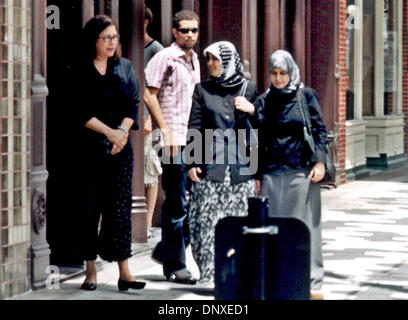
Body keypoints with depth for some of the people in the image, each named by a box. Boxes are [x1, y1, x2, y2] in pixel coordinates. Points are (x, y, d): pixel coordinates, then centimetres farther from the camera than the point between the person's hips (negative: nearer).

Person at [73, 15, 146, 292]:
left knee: (121, 207, -1)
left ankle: (124, 271, -1)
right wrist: (110, 132, -13)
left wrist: (122, 130, -10)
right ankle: (90, 270, 7)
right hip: (89, 147, -2)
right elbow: (80, 112, -6)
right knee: (89, 208, 0)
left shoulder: (125, 67, 11)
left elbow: (134, 103, 5)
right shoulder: (80, 72, 1)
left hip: (121, 147, 2)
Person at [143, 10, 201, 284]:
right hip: (173, 140, -8)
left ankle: (165, 250, 23)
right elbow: (149, 96, -11)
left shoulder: (194, 60, 17)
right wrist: (166, 132, -15)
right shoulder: (165, 58, -6)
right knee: (177, 204, -5)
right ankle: (174, 266, 3)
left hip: (193, 139, 8)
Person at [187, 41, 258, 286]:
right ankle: (210, 274, 1)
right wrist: (192, 163, -2)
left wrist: (252, 110, -7)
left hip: (241, 167, 0)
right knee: (208, 221, -4)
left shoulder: (249, 89, 9)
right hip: (211, 166, 0)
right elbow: (195, 128, 5)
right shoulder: (203, 90, 8)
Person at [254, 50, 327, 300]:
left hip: (302, 171, -3)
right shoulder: (264, 101, 12)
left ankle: (312, 282, 3)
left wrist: (320, 161, -12)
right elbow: (260, 140, 14)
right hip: (273, 172, 3)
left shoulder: (306, 96, 3)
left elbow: (320, 130, 0)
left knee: (306, 226, -1)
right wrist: (257, 175, 11)